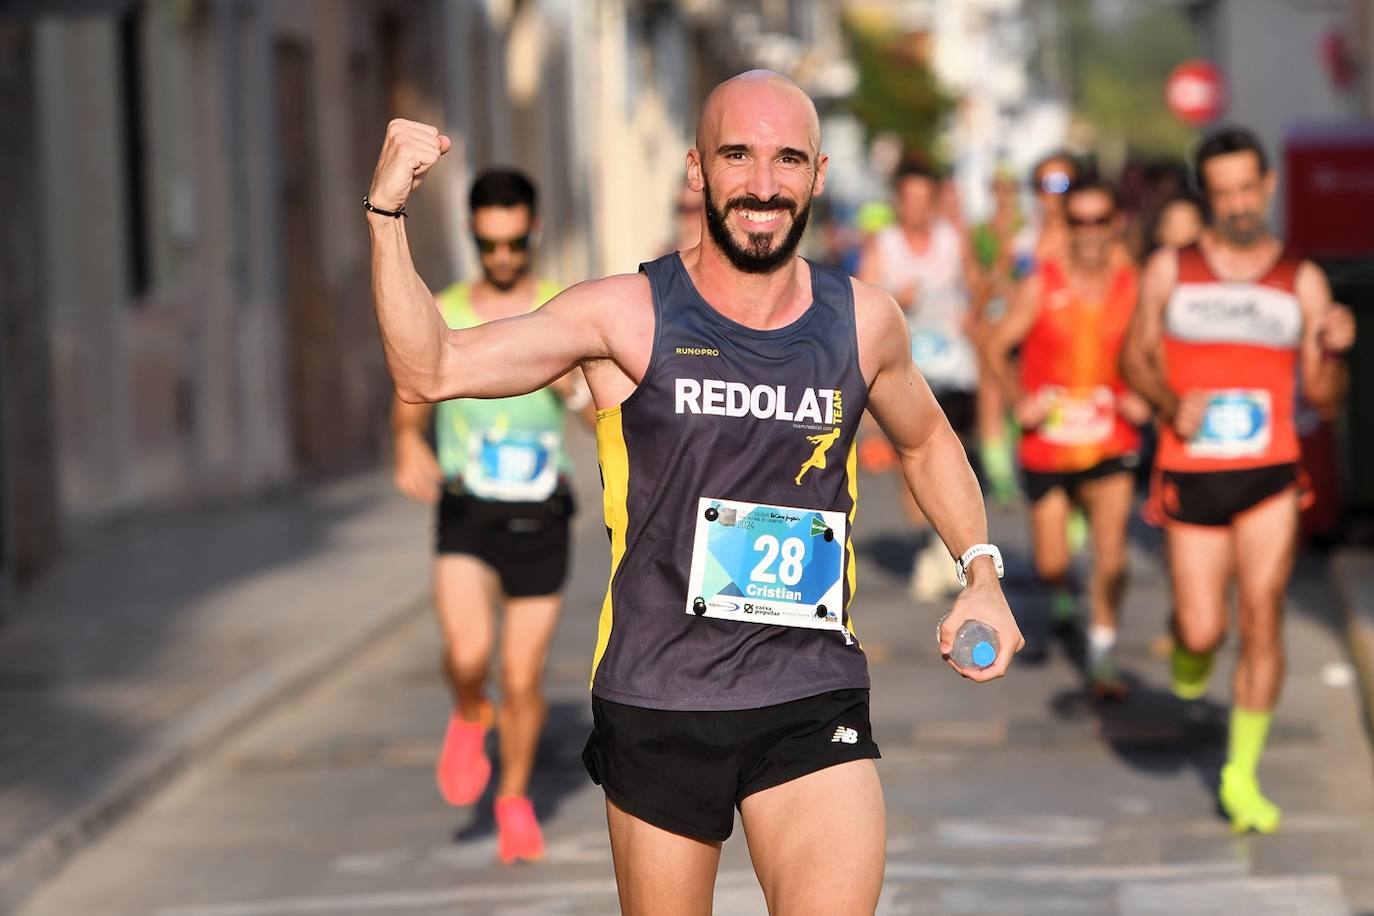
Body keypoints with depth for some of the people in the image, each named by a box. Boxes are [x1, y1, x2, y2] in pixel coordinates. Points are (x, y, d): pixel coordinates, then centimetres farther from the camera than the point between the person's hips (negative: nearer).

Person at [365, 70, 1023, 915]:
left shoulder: (863, 322, 3)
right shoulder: (628, 317, -6)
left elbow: (926, 441, 23)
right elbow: (432, 370, -13)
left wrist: (981, 572, 12)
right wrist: (389, 211, -23)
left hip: (815, 702, 1)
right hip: (657, 708, -1)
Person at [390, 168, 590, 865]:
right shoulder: (441, 317, 3)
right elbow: (408, 412, 9)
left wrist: (571, 384, -24)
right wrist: (409, 450, -12)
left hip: (540, 519, 0)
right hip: (467, 516, 0)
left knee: (523, 679, 4)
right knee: (467, 654, -22)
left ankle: (515, 799, 29)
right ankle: (468, 716, 14)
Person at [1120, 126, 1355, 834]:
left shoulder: (1302, 280, 5)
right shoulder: (1170, 271, 4)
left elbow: (1322, 392, 6)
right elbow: (1135, 356, 11)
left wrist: (1334, 350, -16)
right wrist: (1171, 403, -8)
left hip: (1269, 479, 0)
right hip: (1190, 476, 0)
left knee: (1261, 620, -9)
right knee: (1204, 633, -3)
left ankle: (1242, 774, 5)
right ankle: (1185, 640, 37)